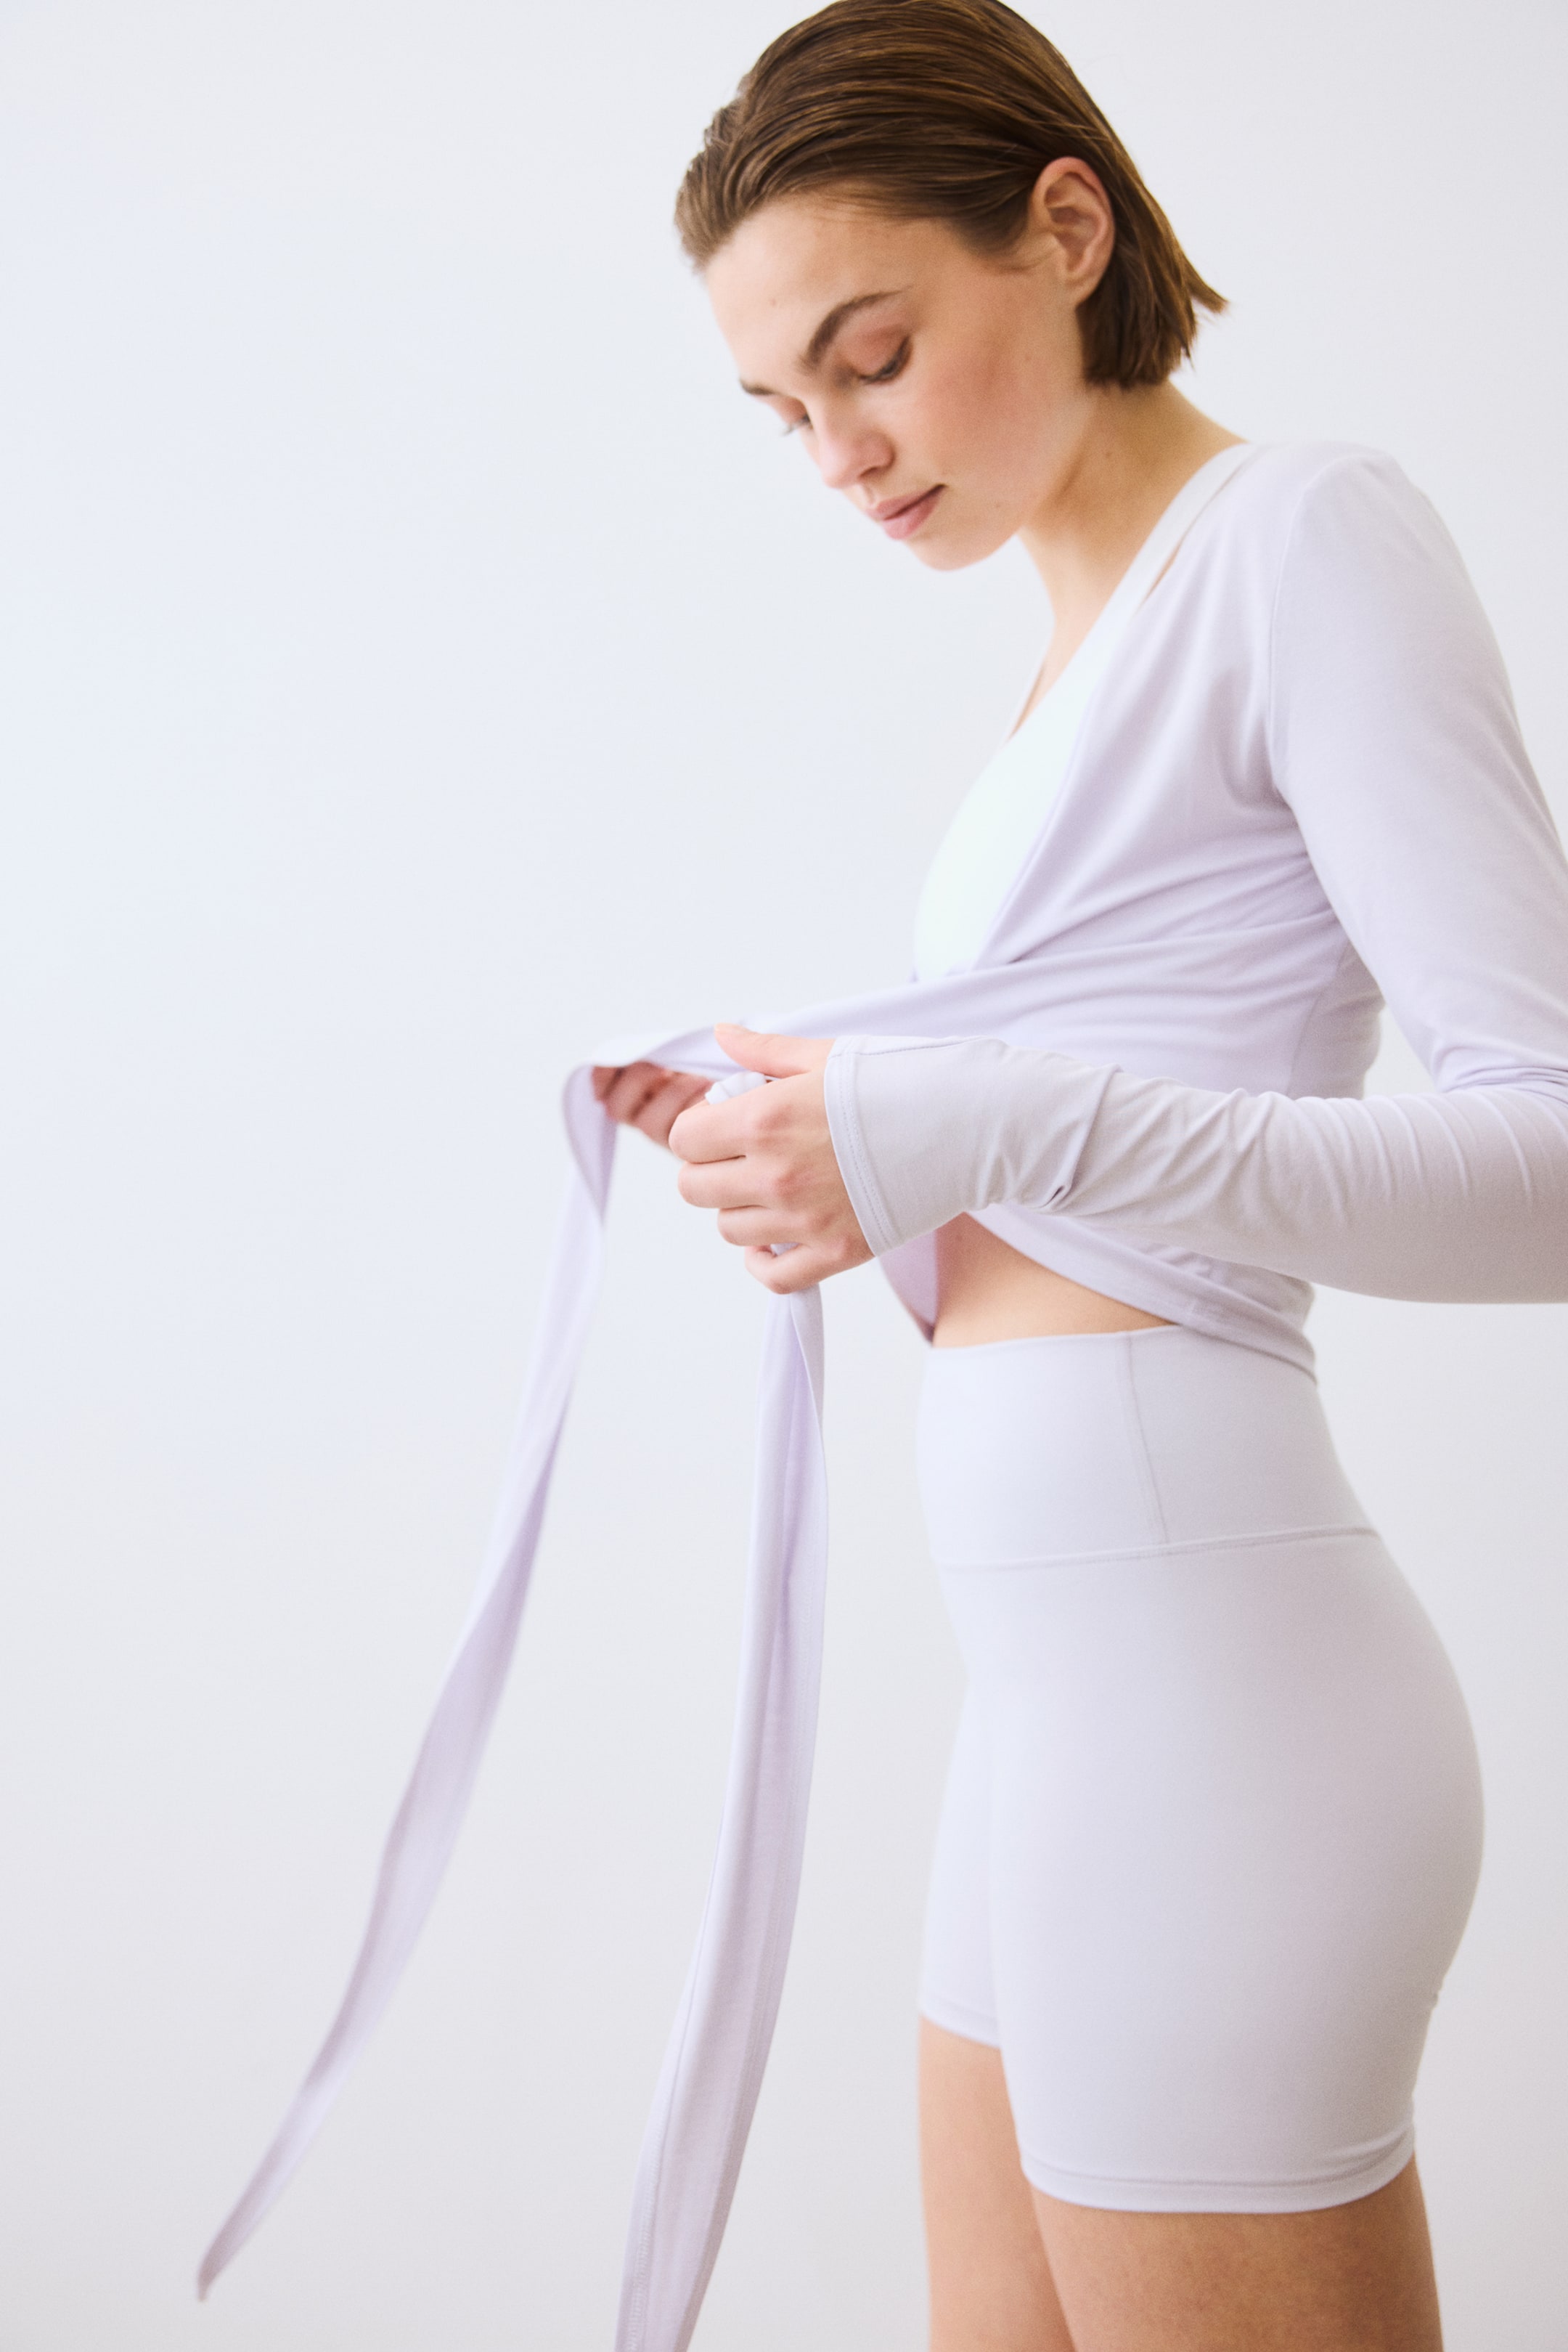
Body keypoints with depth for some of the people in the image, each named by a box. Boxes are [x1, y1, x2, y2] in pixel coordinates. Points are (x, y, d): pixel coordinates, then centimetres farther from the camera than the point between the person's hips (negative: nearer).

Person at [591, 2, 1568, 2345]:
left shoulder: (1304, 531, -5)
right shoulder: (1086, 653, 19)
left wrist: (989, 1130, -23)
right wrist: (827, 1154, 4)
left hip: (1193, 1646, -8)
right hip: (1074, 1654, 9)